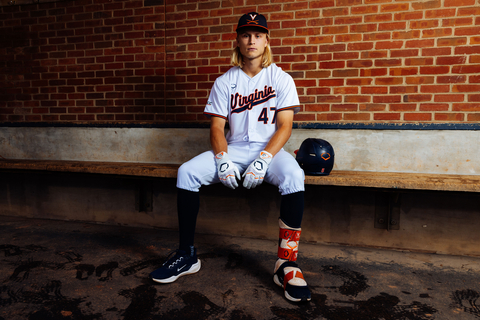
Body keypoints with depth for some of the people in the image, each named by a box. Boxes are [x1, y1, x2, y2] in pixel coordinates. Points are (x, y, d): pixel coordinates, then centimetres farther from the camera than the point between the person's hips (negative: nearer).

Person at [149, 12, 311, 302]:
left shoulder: (281, 79, 4)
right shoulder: (224, 82, 9)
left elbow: (285, 126, -6)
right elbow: (217, 127, 3)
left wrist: (263, 160, -21)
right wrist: (222, 159, -16)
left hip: (270, 149, -2)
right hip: (234, 148, 2)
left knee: (294, 176, -35)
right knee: (187, 172, -21)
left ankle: (287, 263, -24)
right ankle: (187, 255, -9)